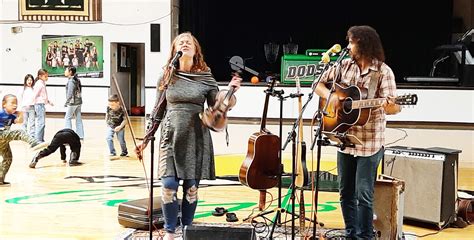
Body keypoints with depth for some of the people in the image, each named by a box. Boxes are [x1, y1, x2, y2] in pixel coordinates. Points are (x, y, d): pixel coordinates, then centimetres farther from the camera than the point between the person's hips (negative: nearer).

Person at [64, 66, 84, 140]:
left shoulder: (71, 81, -14)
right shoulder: (77, 80, 11)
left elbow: (70, 93, -17)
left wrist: (66, 103, -10)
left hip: (72, 102, -9)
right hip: (78, 101, 9)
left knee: (67, 118, -1)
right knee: (78, 119, 10)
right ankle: (80, 136, 12)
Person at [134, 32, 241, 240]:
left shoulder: (205, 77, 2)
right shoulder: (167, 77, 5)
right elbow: (158, 111, 10)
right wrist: (145, 139, 9)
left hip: (196, 139, 0)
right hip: (171, 138, 0)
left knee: (191, 188, 3)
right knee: (169, 186, -9)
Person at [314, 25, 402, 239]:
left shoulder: (383, 71, -7)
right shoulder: (343, 65, 6)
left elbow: (390, 107, -11)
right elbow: (319, 84, 12)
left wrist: (391, 107, -34)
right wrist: (331, 96, -8)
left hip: (369, 143, -5)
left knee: (363, 195, -3)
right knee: (346, 192, 13)